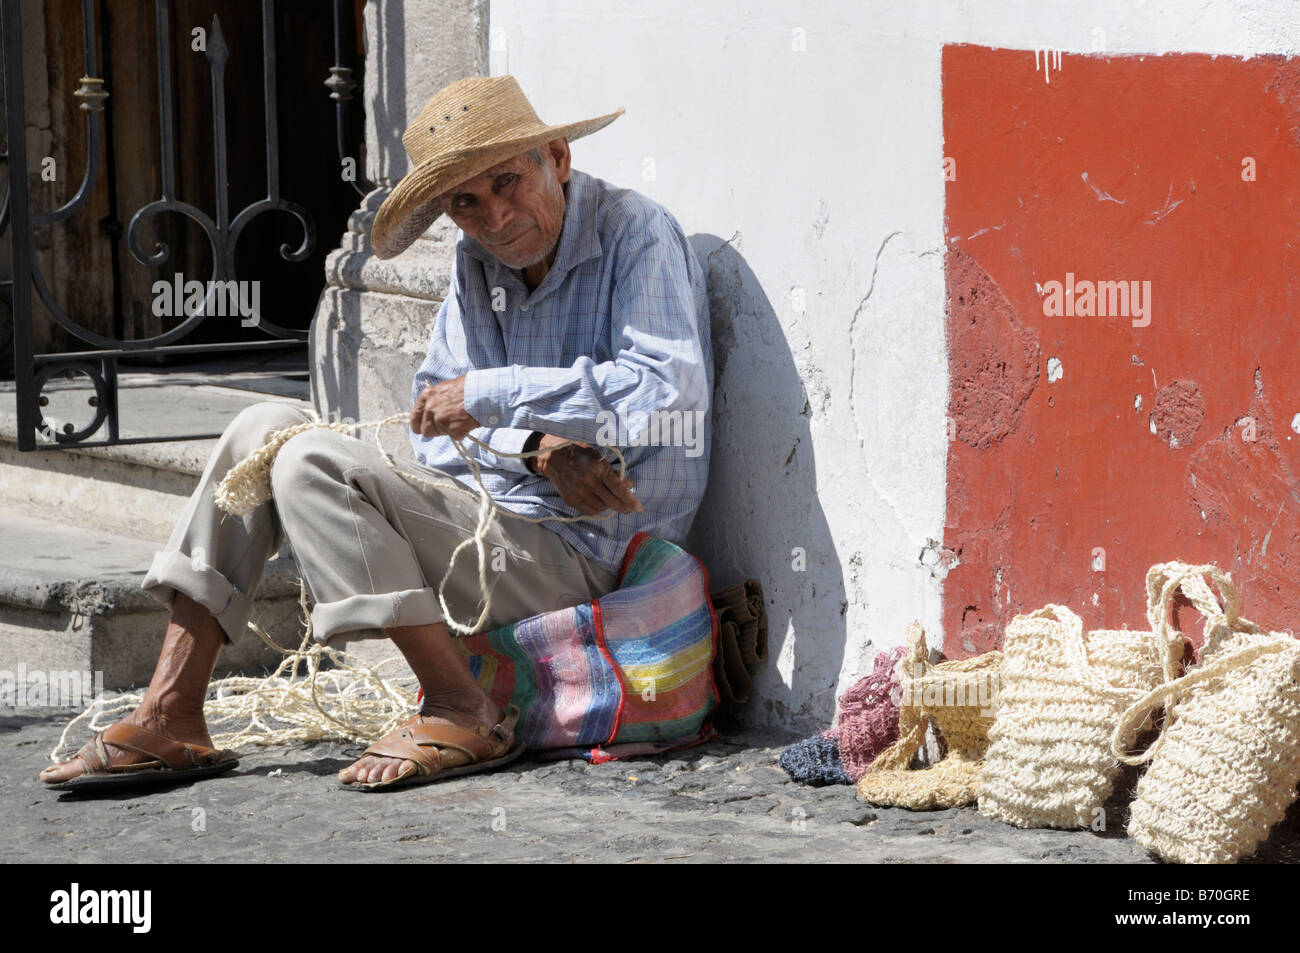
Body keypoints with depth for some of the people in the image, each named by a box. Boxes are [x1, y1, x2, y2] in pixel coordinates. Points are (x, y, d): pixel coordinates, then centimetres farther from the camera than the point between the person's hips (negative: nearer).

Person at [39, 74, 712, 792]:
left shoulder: (636, 234, -11)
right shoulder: (476, 265, 11)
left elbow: (670, 393, -26)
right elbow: (435, 427, 5)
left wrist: (493, 395, -22)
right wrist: (537, 450, -17)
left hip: (577, 554, -8)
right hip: (491, 519, 8)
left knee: (314, 464, -21)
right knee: (268, 427, 2)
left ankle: (464, 716, -17)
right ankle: (169, 720, -4)